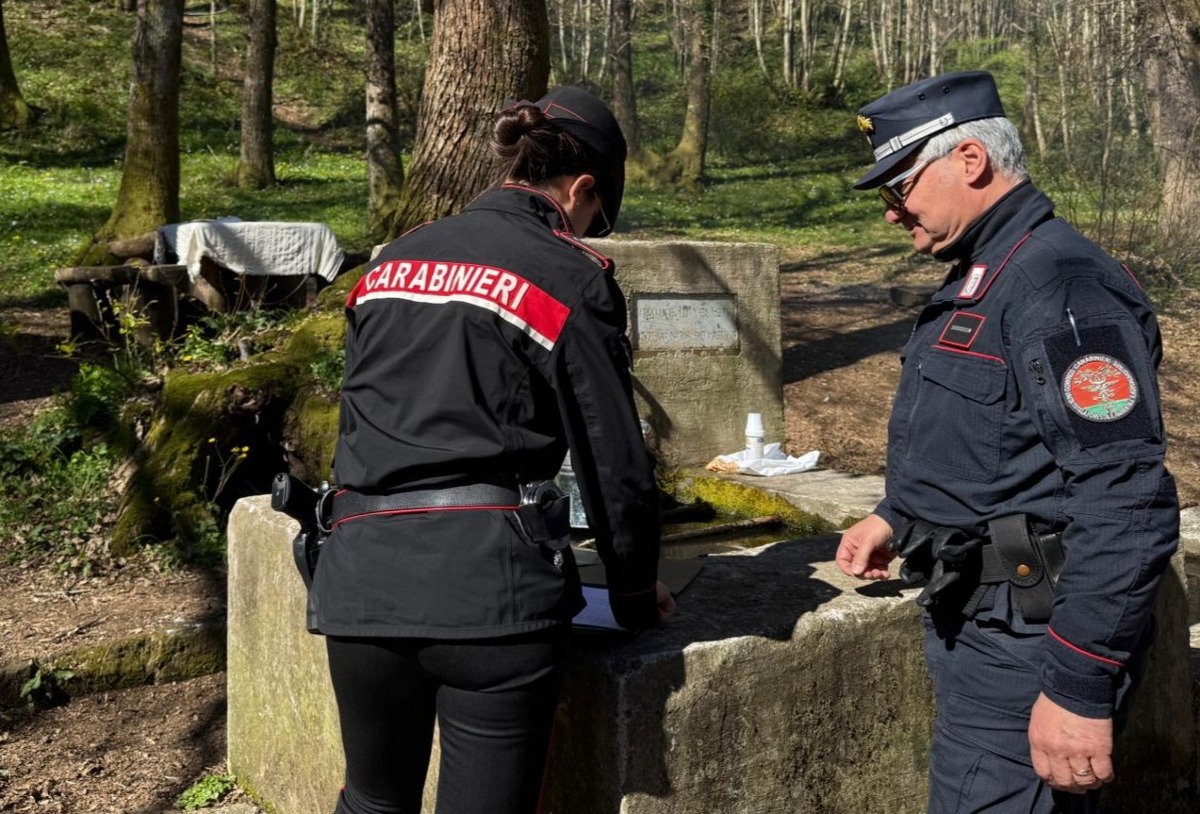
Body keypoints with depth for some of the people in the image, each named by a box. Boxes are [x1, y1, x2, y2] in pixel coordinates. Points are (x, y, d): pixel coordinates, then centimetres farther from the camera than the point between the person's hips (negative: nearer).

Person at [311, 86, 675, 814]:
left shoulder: (395, 262, 17)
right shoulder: (571, 278, 0)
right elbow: (613, 460, 1)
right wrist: (636, 593, 16)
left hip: (362, 569, 6)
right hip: (488, 577, -5)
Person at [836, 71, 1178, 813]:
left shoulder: (1062, 286, -20)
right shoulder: (979, 279, 13)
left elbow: (1126, 505, -26)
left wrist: (1080, 687, -26)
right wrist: (899, 517, 17)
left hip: (1025, 646, -10)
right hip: (971, 624, 10)